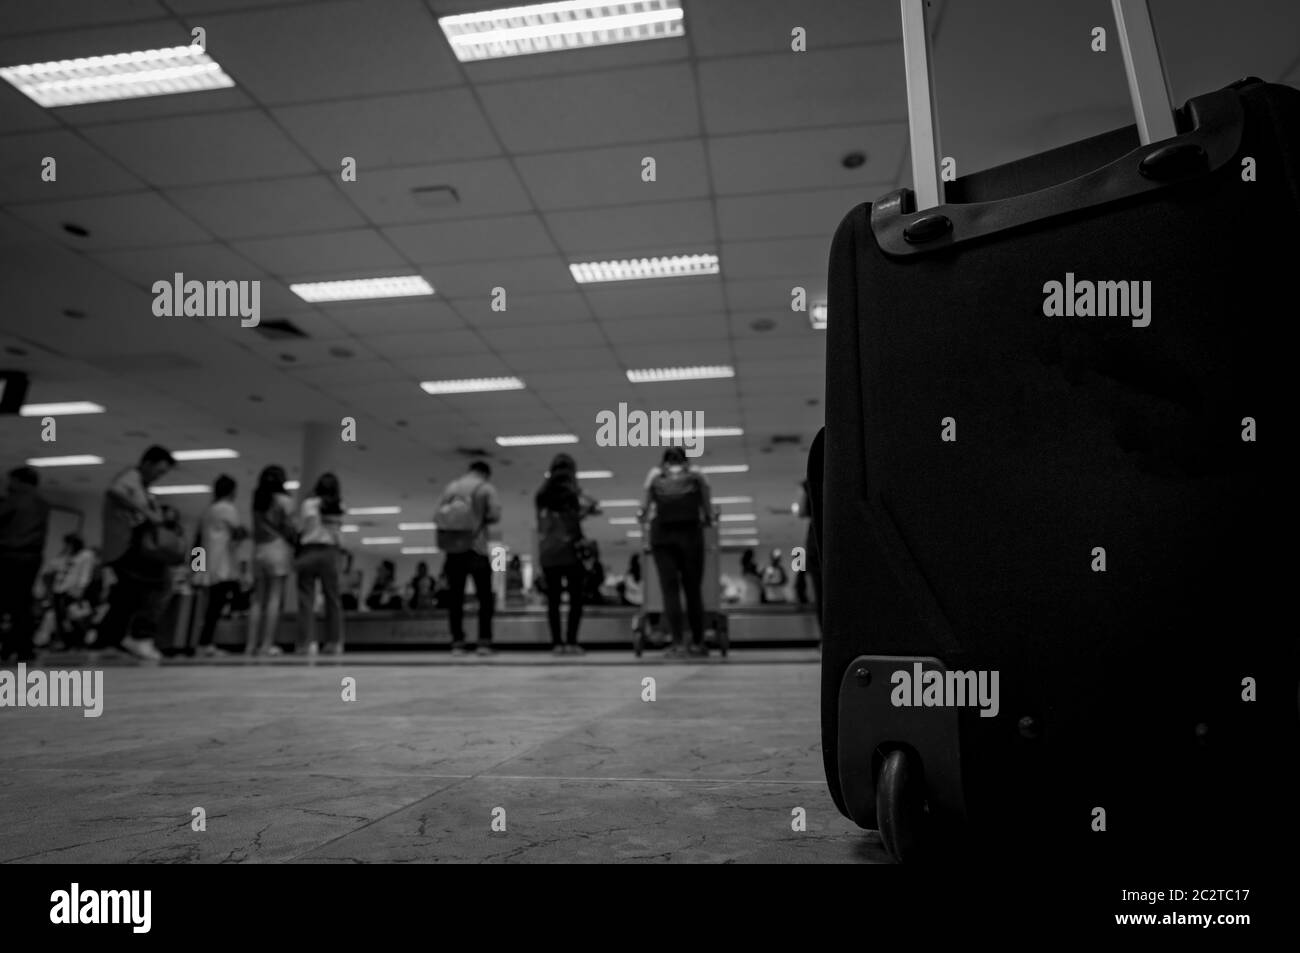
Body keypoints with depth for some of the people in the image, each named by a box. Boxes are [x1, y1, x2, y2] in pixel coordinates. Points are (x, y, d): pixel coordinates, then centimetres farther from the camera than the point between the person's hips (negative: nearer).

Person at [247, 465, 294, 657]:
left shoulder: (257, 501, 12)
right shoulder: (284, 500, -2)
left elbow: (256, 529, 6)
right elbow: (288, 528, -6)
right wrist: (297, 539, 9)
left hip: (258, 551, 5)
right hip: (278, 549, -5)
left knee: (257, 599, 6)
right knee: (275, 598, -6)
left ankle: (252, 644, 4)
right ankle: (267, 644, -10)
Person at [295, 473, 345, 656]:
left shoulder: (308, 504, -3)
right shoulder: (339, 507, 4)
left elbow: (299, 529, 0)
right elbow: (340, 538, 6)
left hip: (310, 551, -2)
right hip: (330, 553, 2)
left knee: (306, 598, 0)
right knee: (332, 598, 7)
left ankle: (308, 642, -7)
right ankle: (335, 642, 6)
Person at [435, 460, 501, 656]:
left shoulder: (450, 487, 11)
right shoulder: (486, 488, 1)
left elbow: (437, 516, 5)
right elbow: (495, 515, -8)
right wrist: (481, 519, 11)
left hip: (452, 548, 3)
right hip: (476, 547, -3)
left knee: (454, 596, 6)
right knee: (485, 596, 3)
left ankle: (457, 643, 4)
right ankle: (484, 642, -2)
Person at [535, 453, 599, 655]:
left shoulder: (541, 494, 9)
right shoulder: (572, 491, -3)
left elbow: (543, 521, 15)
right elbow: (594, 507, -7)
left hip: (547, 553, 3)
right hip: (570, 550, -3)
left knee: (553, 599, 5)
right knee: (576, 598, 2)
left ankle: (556, 643, 2)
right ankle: (571, 642, -6)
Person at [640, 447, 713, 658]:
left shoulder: (654, 476, 15)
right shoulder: (696, 476, 14)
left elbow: (645, 510, 9)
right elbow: (708, 510, 11)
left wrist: (645, 516, 30)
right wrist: (706, 521, 31)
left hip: (661, 535, 0)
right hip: (690, 534, 0)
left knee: (670, 589, -2)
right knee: (693, 589, 7)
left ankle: (677, 643, -9)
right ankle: (697, 643, 10)